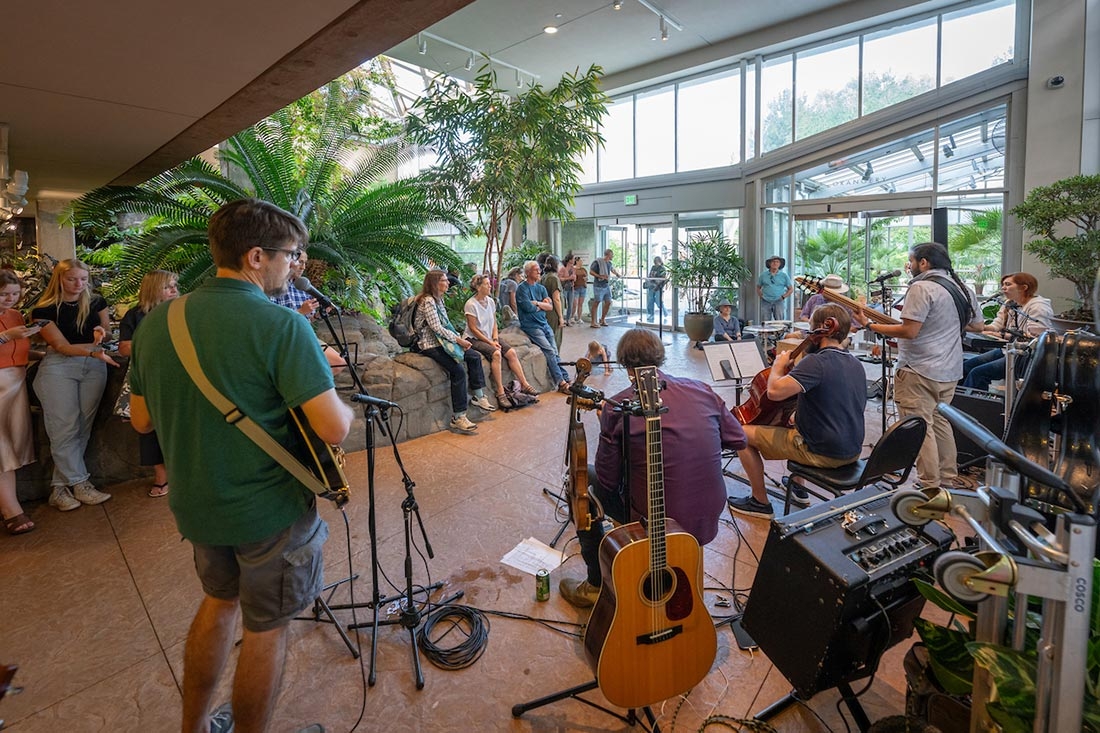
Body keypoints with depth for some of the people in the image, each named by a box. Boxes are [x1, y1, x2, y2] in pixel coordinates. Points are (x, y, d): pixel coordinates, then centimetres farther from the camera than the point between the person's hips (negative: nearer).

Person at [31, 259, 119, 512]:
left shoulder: (96, 302, 6)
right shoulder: (44, 310, -4)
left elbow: (106, 331, 16)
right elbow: (62, 346, -11)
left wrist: (102, 332, -8)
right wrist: (92, 352, -28)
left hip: (94, 367, 3)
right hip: (58, 368, -3)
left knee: (83, 427, 2)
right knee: (64, 429, -5)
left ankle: (60, 487, 11)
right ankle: (79, 484, 3)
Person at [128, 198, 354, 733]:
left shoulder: (155, 322, -2)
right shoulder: (282, 326, -24)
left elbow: (141, 419, 8)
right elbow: (334, 430, -27)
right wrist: (344, 406, -7)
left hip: (194, 507, 7)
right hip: (269, 514, -7)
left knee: (219, 599, 29)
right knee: (265, 628, 15)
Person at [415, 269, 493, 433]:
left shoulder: (438, 299, 13)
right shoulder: (428, 301, -17)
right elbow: (437, 328, -21)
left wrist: (459, 338, 2)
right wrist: (458, 340, -15)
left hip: (442, 341, 10)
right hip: (430, 346, -10)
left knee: (474, 356, 5)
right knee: (458, 371, -24)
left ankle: (478, 396, 15)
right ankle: (458, 418, -19)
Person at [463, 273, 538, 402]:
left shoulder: (490, 301, 7)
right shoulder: (471, 304, -14)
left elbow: (494, 323, 11)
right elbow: (473, 329, -14)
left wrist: (495, 339, -6)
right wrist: (490, 342, -16)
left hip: (490, 337, 7)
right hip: (474, 339, -7)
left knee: (511, 352, -13)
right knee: (496, 353, -31)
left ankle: (524, 385, -7)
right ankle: (500, 392, -26)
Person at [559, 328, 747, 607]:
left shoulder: (618, 407, -15)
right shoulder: (703, 391, -3)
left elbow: (607, 481, -8)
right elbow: (739, 440, 9)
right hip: (710, 517, 6)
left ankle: (597, 585, 26)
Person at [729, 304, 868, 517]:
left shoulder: (816, 362, -23)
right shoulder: (857, 364, 5)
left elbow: (774, 391, -33)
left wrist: (779, 365, -13)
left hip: (822, 453, -9)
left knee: (743, 434, -1)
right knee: (793, 420, 35)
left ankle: (760, 502, 10)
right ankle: (798, 489, 39)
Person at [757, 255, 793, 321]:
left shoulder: (784, 276, 7)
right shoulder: (763, 275, 8)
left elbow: (791, 289, 13)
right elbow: (758, 288, 18)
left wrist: (783, 297, 1)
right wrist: (761, 296, 4)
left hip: (778, 302, 0)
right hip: (766, 302, 0)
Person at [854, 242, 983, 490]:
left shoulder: (922, 288, -16)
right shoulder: (963, 289, 11)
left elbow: (909, 331, -23)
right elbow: (978, 325, 22)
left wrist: (869, 325, -16)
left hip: (919, 370, -9)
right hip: (949, 370, 9)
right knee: (940, 422, 21)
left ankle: (930, 486, 3)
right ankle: (949, 478, 30)